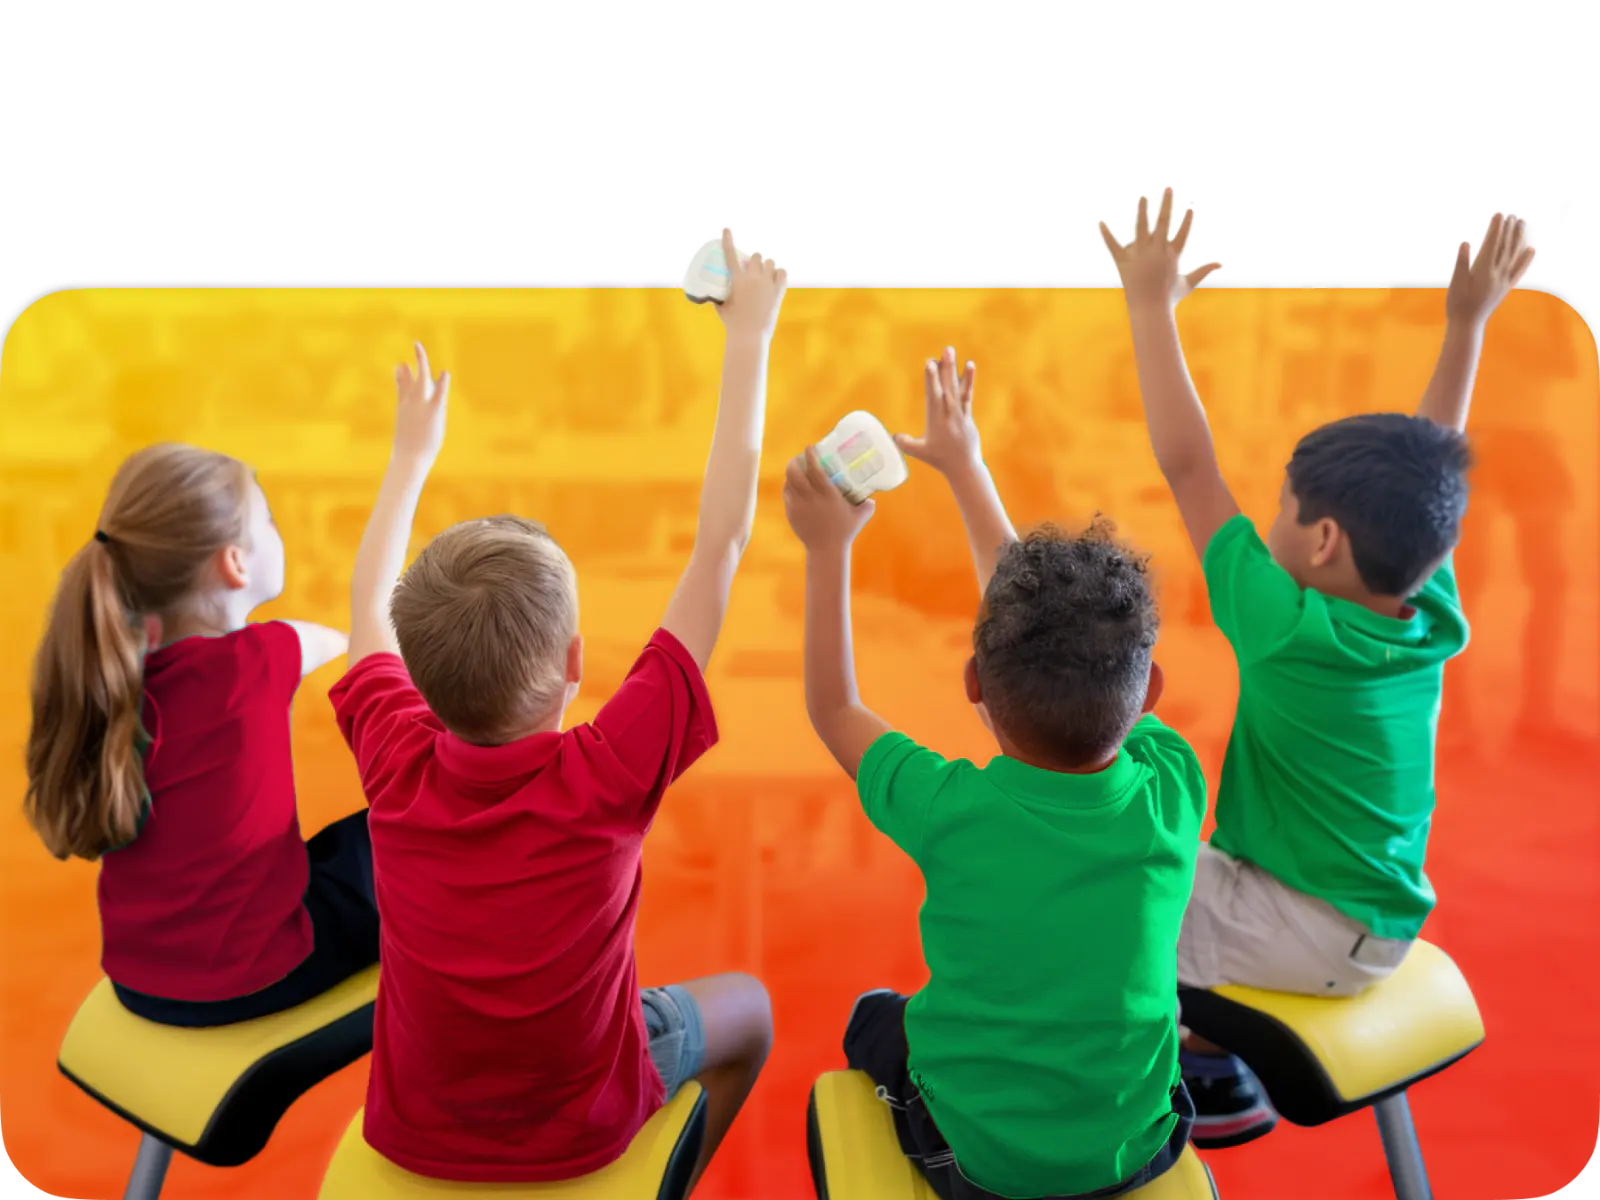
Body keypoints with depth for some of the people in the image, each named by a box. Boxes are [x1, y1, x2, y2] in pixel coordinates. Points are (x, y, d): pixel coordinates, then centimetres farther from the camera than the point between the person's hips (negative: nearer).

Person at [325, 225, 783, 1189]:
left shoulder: (398, 766, -24)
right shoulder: (611, 777, -33)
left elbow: (369, 601, -3)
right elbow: (722, 543, -28)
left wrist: (414, 453, 11)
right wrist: (751, 333, -22)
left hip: (412, 1132, 3)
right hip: (576, 1138, -3)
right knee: (745, 1007, 22)